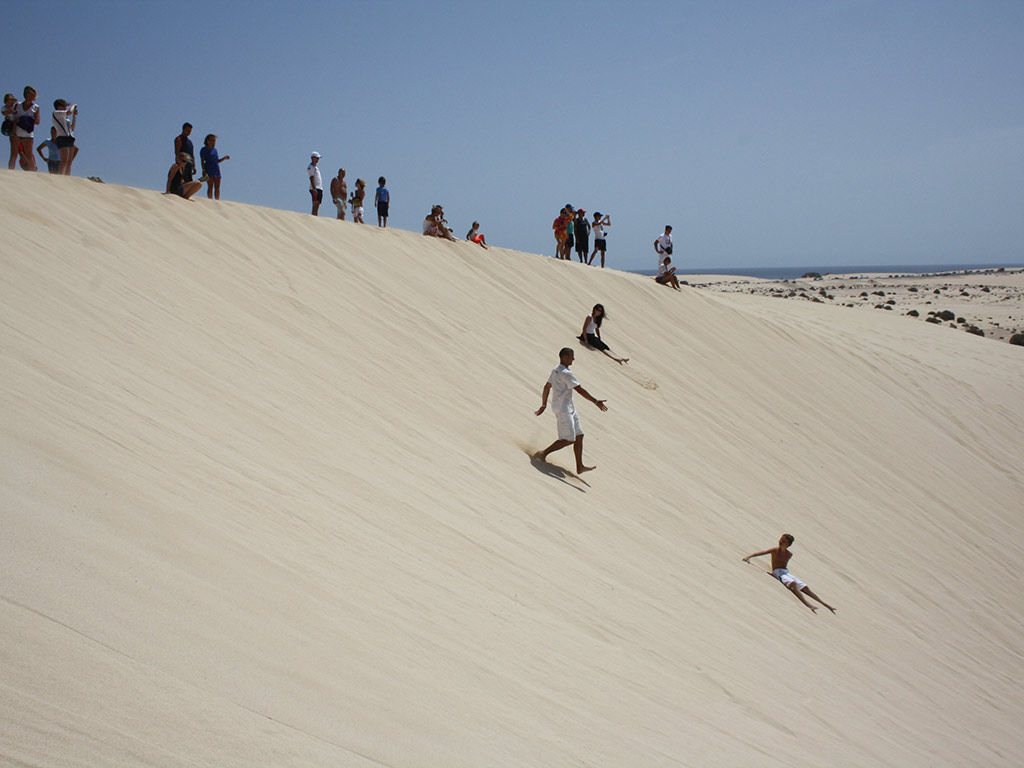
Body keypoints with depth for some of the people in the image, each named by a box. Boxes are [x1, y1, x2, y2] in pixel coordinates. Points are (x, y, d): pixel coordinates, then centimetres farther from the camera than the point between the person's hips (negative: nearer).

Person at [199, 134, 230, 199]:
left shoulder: (215, 149, 18)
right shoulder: (204, 150, 0)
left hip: (217, 169, 6)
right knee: (210, 187, -11)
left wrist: (224, 158, 7)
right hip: (209, 170, -6)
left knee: (217, 187, 2)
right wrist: (204, 170, -16)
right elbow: (202, 161, -5)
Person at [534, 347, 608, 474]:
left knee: (579, 436, 7)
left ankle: (580, 467, 7)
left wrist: (543, 405, 27)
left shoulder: (556, 370, 12)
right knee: (568, 440, -8)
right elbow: (580, 390, -21)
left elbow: (546, 388, 19)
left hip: (569, 408, 10)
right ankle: (543, 453, 1)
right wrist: (596, 402, -19)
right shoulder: (566, 373, -18)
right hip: (562, 409, -10)